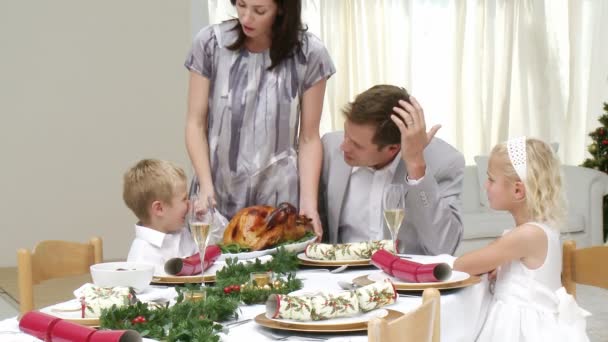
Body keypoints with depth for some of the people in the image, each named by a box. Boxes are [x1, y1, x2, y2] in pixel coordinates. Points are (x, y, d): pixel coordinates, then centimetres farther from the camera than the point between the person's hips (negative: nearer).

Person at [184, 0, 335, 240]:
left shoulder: (309, 54, -6)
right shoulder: (211, 42, -4)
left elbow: (309, 138, -2)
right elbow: (196, 124, -2)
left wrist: (308, 201, -12)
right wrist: (206, 188, -12)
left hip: (279, 201, -1)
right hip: (217, 198, 1)